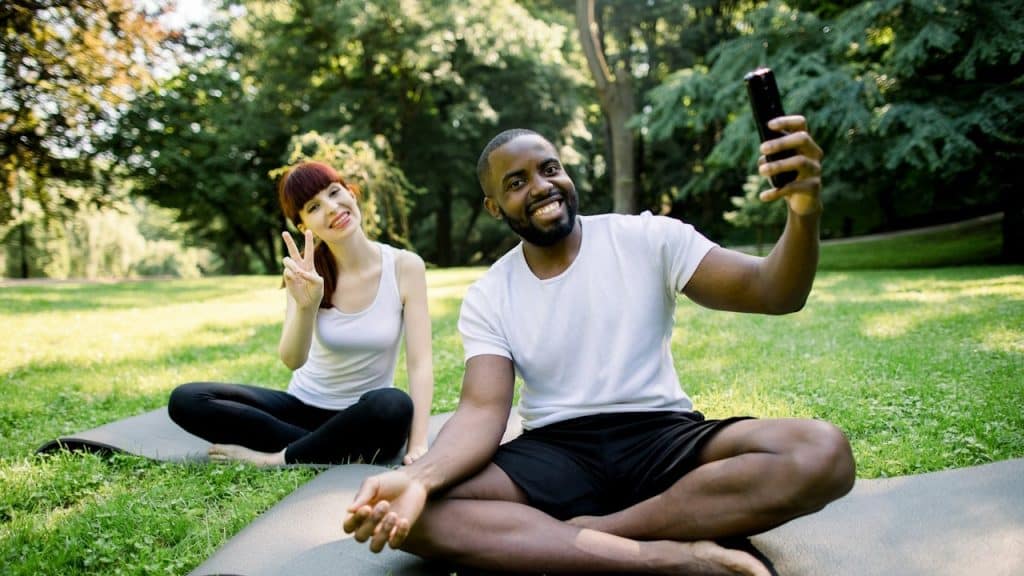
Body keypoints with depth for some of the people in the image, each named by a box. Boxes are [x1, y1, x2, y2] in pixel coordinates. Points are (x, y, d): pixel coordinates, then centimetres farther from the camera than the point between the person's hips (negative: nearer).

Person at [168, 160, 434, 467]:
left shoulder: (404, 266, -11)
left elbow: (420, 364, -16)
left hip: (364, 419, -2)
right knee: (185, 399, -15)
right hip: (302, 406, 3)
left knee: (395, 405, -38)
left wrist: (418, 446, -27)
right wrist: (305, 306, -41)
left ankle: (278, 457, -19)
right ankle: (327, 450, -18)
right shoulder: (310, 271, -8)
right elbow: (292, 359, -21)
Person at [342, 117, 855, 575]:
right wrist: (418, 477, -30)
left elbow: (772, 293, -8)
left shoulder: (648, 238, 1)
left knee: (823, 452, -27)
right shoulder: (486, 299, 4)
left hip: (663, 440, 0)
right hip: (553, 454, 1)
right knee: (417, 512, -27)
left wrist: (804, 214, -30)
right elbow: (482, 411, -8)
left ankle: (588, 532, -26)